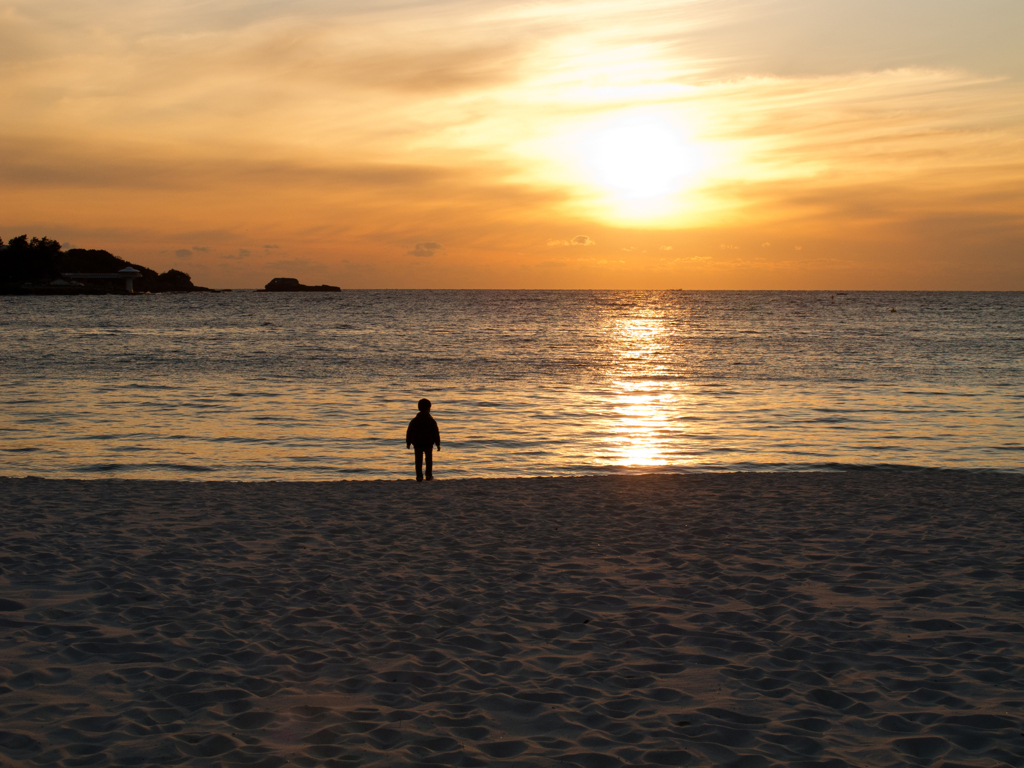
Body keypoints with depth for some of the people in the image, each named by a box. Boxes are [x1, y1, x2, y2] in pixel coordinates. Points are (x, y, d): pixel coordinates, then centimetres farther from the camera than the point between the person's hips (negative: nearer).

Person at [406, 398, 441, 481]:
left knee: (419, 461, 4)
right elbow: (436, 433, -5)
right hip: (428, 444, -1)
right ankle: (429, 475, 14)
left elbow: (409, 433, 3)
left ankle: (419, 477, -1)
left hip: (417, 444, 1)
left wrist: (408, 443, 13)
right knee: (429, 459, 14)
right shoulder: (431, 421, -7)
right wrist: (438, 444, 1)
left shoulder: (414, 421, -1)